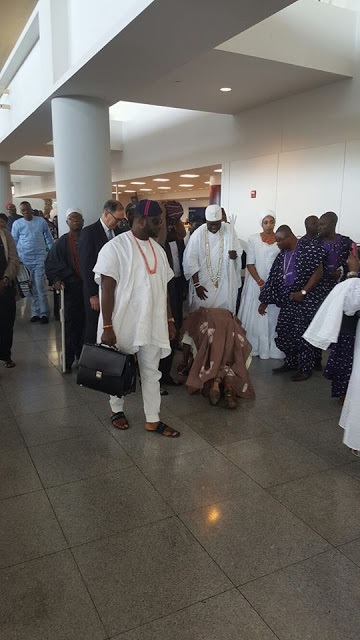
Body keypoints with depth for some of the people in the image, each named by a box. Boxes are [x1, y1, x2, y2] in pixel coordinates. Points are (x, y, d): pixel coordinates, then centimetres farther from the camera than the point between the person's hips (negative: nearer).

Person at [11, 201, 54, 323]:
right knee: (31, 288, 6)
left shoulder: (41, 221, 3)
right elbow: (14, 242, 6)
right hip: (25, 259, 1)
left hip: (40, 258, -1)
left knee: (40, 287, -6)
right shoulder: (17, 224, 3)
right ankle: (35, 312, 15)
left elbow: (48, 237, 11)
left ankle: (44, 313, 1)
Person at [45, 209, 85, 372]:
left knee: (86, 322, 1)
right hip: (71, 288, -1)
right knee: (72, 323, 0)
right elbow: (50, 263, 3)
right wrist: (55, 279, -13)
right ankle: (69, 360, 9)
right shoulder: (62, 242, 6)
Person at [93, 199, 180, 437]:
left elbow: (163, 288, 12)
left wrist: (169, 320, 11)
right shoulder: (115, 247, -11)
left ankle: (153, 420, 22)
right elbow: (107, 290, -14)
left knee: (151, 372, 10)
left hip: (152, 324, 5)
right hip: (123, 324, -5)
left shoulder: (158, 249, 8)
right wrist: (107, 327, -16)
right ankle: (117, 410, 34)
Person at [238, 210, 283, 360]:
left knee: (273, 317, 4)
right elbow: (250, 264, -5)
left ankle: (272, 348, 13)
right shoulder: (253, 239, -2)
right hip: (256, 283, -1)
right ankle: (253, 347, 13)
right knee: (255, 317, 3)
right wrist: (260, 282, -13)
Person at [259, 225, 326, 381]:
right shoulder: (281, 256, 10)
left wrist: (303, 292, -18)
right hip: (288, 300, 7)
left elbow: (318, 272, -14)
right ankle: (291, 362, 27)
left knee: (302, 334, -4)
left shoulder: (308, 250, -9)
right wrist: (264, 302, 14)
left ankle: (306, 368, 13)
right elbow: (273, 279, 13)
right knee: (283, 333, 7)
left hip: (307, 299, -7)